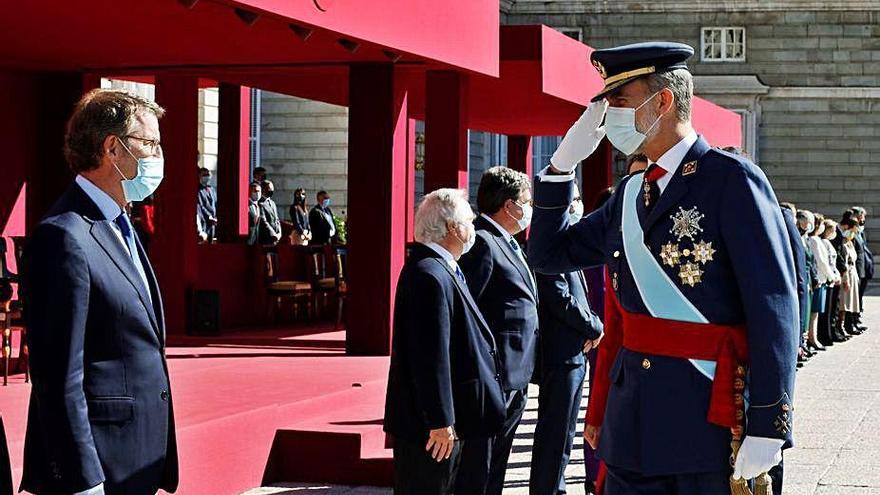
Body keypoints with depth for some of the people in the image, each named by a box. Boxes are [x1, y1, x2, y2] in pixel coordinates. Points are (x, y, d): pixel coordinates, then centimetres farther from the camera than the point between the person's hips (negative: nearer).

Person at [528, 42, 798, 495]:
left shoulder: (732, 180, -9)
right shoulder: (630, 194, 13)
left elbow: (774, 309, -14)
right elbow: (548, 255, 20)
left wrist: (766, 431, -18)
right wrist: (564, 162, 8)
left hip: (710, 419, -7)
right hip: (633, 421, 7)